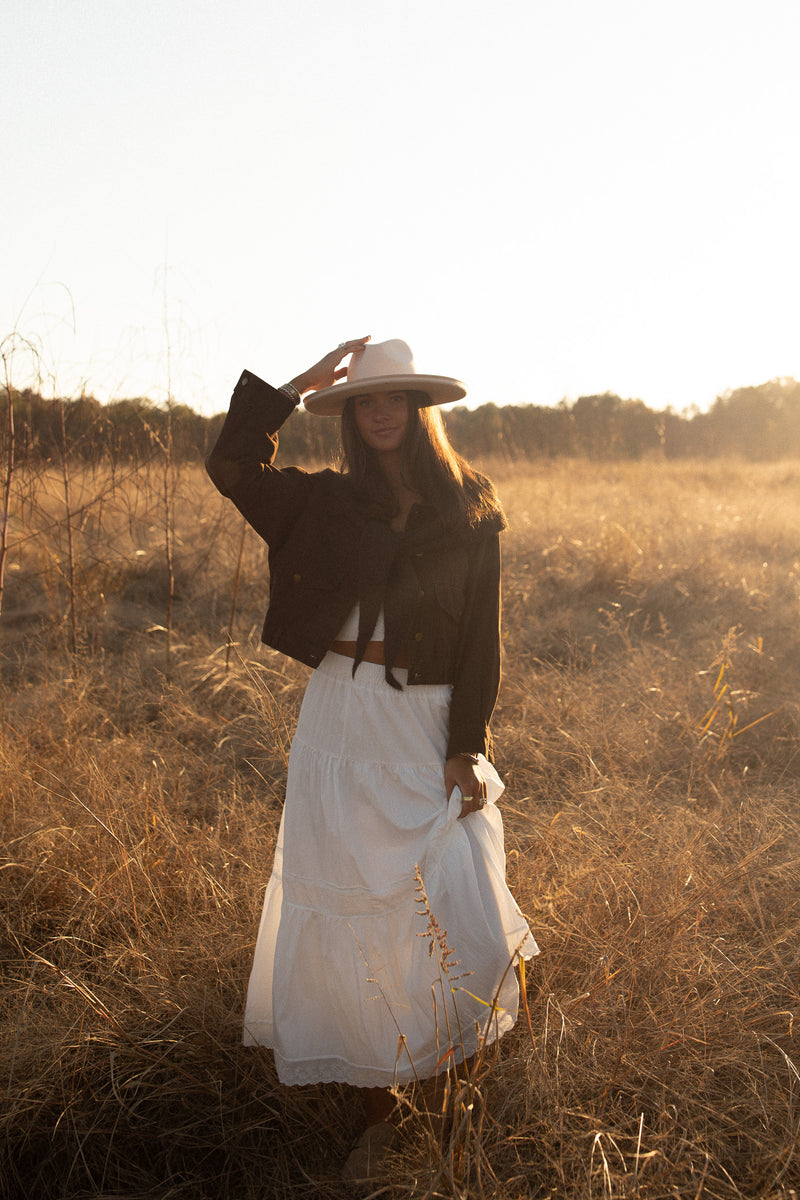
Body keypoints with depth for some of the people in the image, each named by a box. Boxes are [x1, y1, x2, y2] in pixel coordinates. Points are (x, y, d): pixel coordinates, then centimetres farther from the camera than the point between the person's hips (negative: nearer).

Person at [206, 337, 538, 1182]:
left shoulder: (469, 513, 0)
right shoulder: (328, 502, 6)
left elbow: (480, 638, -2)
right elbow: (230, 465, -2)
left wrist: (467, 746, -7)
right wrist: (300, 384, -4)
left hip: (429, 725, -2)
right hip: (340, 724, 2)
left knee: (460, 909, -7)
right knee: (345, 904, 8)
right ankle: (377, 1104, 28)